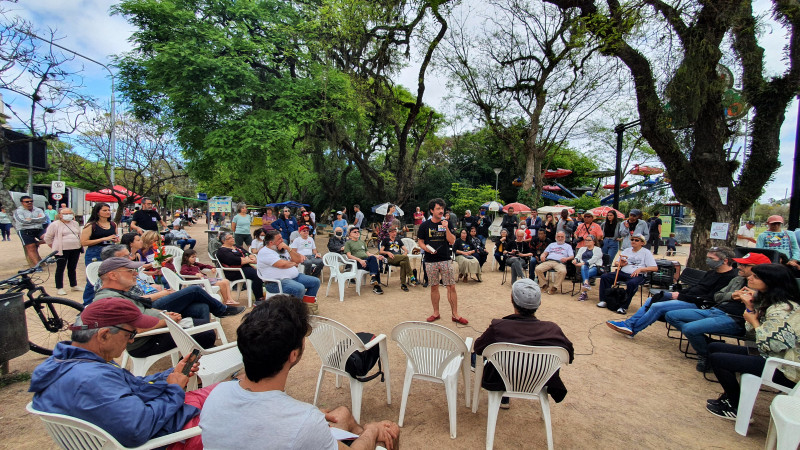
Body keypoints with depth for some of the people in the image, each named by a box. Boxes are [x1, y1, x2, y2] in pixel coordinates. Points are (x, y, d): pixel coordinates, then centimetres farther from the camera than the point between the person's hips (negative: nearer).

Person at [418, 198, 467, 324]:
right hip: (430, 261, 0)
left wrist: (446, 228, -14)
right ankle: (436, 313, 23)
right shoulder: (425, 225, 3)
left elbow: (452, 241, -3)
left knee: (451, 287, -2)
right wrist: (426, 248, -13)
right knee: (434, 287, 9)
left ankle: (455, 315, 8)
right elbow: (420, 242, 6)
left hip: (445, 260, 0)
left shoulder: (446, 224, 5)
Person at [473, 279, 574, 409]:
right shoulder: (553, 330, -24)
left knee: (475, 355, 25)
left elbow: (477, 348, -12)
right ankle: (503, 399, 45)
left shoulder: (498, 327, -31)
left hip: (502, 382, -3)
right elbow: (570, 357, -5)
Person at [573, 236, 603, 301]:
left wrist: (584, 263, -22)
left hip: (594, 267, -2)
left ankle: (583, 293, -42)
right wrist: (575, 260, -16)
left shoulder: (598, 249, 11)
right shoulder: (582, 249, 28)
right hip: (583, 266, 3)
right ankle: (586, 283, -57)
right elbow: (578, 256, 10)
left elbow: (594, 259, -7)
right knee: (583, 267, -35)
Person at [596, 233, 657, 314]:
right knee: (604, 277, -15)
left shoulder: (646, 252, 6)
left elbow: (655, 268, -2)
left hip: (638, 275, -5)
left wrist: (640, 269, -15)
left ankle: (624, 307, -30)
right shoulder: (626, 250, 21)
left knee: (631, 283, -39)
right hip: (623, 272, 5)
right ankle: (604, 300, -13)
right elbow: (616, 263, 24)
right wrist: (620, 264, -1)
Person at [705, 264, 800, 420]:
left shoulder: (782, 310, -24)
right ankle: (730, 396, 19)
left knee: (716, 359, -14)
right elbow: (752, 329, 10)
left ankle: (737, 409, 5)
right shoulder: (768, 299, 7)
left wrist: (754, 321, -13)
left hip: (783, 369, -10)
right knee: (714, 348, 10)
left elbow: (773, 344, -27)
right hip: (768, 356, 10)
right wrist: (750, 307, -4)